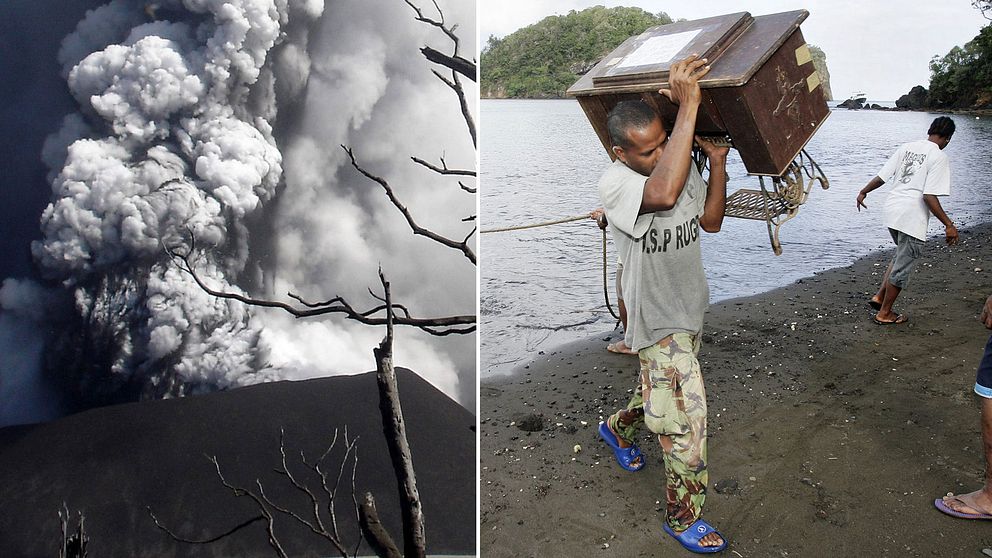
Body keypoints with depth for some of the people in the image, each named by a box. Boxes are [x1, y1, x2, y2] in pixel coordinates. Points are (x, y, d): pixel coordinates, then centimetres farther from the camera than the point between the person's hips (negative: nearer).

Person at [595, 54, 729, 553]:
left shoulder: (681, 166, -3)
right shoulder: (614, 183, -26)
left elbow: (710, 221, 4)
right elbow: (665, 194, -47)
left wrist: (717, 165, -11)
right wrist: (689, 106, -46)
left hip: (690, 308, 8)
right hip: (656, 320, -8)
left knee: (661, 390, 27)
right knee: (686, 421, -4)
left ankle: (618, 428, 57)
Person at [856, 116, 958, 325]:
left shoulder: (906, 147, 9)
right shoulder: (939, 156, -10)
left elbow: (881, 176, 9)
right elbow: (929, 196, -16)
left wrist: (863, 192, 26)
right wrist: (949, 225, -11)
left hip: (891, 211, 7)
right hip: (912, 217, -7)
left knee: (901, 256, 27)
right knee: (902, 267, 7)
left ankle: (879, 296, 23)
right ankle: (885, 314, 17)